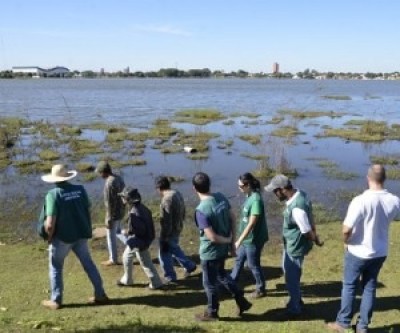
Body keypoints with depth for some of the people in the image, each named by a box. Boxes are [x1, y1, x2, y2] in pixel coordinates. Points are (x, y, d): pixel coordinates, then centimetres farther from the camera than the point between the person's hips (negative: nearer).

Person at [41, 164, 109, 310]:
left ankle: (56, 300, 21)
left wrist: (49, 237, -2)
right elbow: (88, 211, 7)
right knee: (88, 264, 17)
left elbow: (50, 223, -21)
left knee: (55, 267, 15)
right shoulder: (80, 189, -2)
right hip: (81, 235, 4)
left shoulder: (53, 194, -16)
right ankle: (100, 295, 23)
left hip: (62, 237, -4)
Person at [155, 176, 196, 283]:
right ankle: (189, 266, 38)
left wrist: (163, 239, -18)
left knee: (164, 254, 11)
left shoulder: (166, 200, -28)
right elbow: (182, 213, 12)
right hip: (178, 228, 9)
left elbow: (166, 222, -26)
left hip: (170, 231, -9)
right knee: (174, 248, 30)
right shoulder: (178, 194, 0)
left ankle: (170, 277, 26)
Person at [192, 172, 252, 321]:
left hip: (210, 252, -7)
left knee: (210, 283, 14)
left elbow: (212, 237, -28)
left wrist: (228, 240, -10)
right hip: (223, 248, 8)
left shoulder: (201, 210, -29)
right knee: (221, 274, 30)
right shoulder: (221, 197, -7)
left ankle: (212, 313, 34)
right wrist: (231, 239, 10)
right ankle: (242, 301, 34)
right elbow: (233, 218, 4)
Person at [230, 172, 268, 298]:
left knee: (253, 264, 8)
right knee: (239, 259, 20)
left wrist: (239, 240, -25)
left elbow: (251, 224, -27)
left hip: (253, 239, -9)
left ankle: (260, 289, 29)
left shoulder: (256, 200, -27)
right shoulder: (249, 196, 2)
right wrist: (240, 239, 20)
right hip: (246, 237, 9)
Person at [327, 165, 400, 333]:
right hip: (380, 253, 4)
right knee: (370, 287, 17)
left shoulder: (360, 201, -26)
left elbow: (346, 229, -26)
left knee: (349, 287, 13)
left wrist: (346, 241, -6)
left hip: (358, 252, -4)